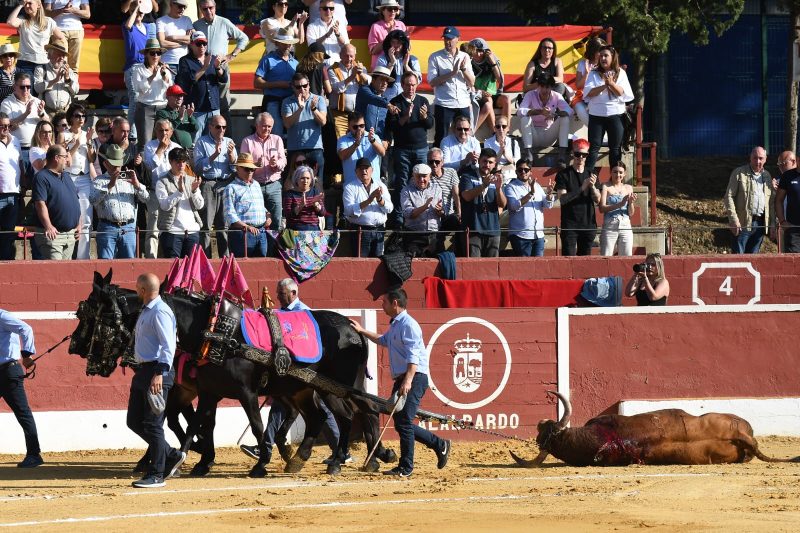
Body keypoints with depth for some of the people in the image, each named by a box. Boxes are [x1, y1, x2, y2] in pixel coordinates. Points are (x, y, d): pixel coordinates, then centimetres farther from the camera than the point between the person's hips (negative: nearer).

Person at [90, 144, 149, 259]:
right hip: (107, 229, -3)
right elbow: (93, 200, -10)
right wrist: (109, 186, -18)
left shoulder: (128, 180, 17)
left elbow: (145, 198, 10)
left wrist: (136, 184, -7)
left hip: (128, 229, 3)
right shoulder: (99, 181, 8)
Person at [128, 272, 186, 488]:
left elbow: (168, 346, -21)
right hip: (142, 371, 11)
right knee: (134, 421, 12)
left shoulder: (160, 312, -14)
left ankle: (156, 475, 0)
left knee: (152, 424, -6)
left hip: (157, 372, -11)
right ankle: (172, 456, 21)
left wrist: (159, 374, -29)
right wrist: (142, 372, 20)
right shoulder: (145, 311, 16)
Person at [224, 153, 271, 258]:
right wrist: (246, 227, -22)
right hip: (242, 233, -7)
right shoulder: (231, 188, -1)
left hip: (261, 233, 7)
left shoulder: (256, 185, 22)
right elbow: (230, 215, -10)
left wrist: (268, 215, 10)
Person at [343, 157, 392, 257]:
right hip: (360, 231, -3)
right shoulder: (350, 187, 2)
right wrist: (369, 201, -20)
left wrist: (379, 199, -17)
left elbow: (389, 208, 4)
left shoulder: (380, 185, 13)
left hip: (379, 230, 3)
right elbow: (349, 211, -12)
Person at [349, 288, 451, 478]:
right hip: (401, 379, 10)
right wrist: (361, 331, 44)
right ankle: (439, 445, 20)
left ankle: (406, 467, -8)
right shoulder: (394, 325, 18)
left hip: (414, 378, -10)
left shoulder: (408, 324, -14)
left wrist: (408, 381, -33)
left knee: (403, 421, -12)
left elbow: (413, 356, -23)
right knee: (400, 422, 9)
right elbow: (383, 340, 42)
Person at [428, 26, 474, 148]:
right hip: (443, 105, -3)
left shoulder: (464, 57, 11)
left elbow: (471, 83, 8)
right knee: (441, 139, -2)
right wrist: (452, 73, -14)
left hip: (463, 105, 3)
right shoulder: (435, 57, 1)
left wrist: (464, 69, -9)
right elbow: (432, 82, -8)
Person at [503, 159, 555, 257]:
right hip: (520, 235, -5)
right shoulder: (511, 187, -1)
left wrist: (549, 193, -15)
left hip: (539, 234, 5)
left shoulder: (537, 186, 15)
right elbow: (515, 205, -17)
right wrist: (531, 193, -26)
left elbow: (547, 205, 7)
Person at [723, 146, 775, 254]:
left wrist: (772, 224, 12)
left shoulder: (767, 176, 14)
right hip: (743, 223, -4)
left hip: (760, 224, 4)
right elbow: (729, 196, -5)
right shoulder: (739, 173, -1)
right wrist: (734, 220, -13)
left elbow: (771, 201, 18)